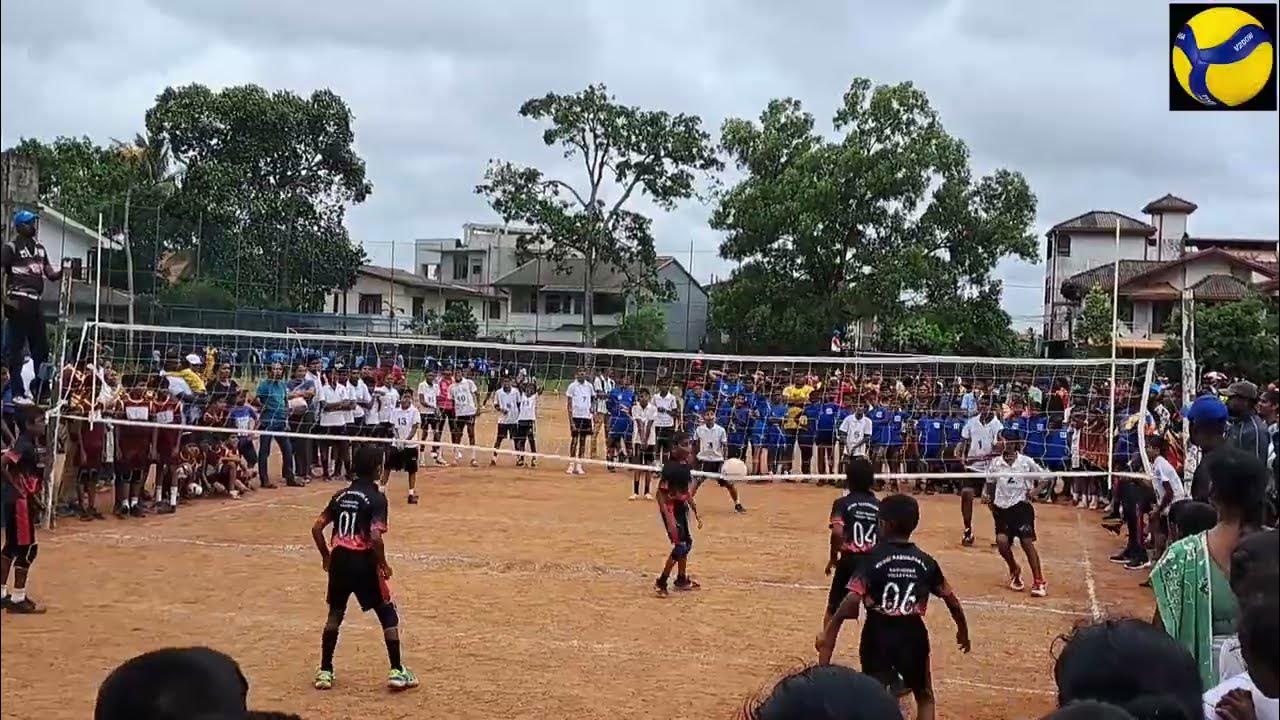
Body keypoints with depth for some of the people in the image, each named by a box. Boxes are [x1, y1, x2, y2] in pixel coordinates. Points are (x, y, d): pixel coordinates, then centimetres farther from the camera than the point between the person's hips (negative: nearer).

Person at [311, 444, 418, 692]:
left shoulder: (341, 495, 8)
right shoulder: (376, 498, -9)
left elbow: (317, 528, 8)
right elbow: (375, 537, -20)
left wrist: (326, 556, 20)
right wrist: (383, 564, -6)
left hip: (339, 560, 5)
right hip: (363, 562, -5)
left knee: (335, 613, 21)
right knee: (388, 615, 8)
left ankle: (325, 671, 21)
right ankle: (397, 671, 6)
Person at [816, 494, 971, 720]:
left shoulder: (873, 558, -9)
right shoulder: (926, 562, 2)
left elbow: (852, 600, -18)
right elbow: (952, 600, 9)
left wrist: (828, 632, -14)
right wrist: (963, 630, 26)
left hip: (878, 635, -2)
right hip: (912, 636, 2)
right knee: (925, 697, 21)